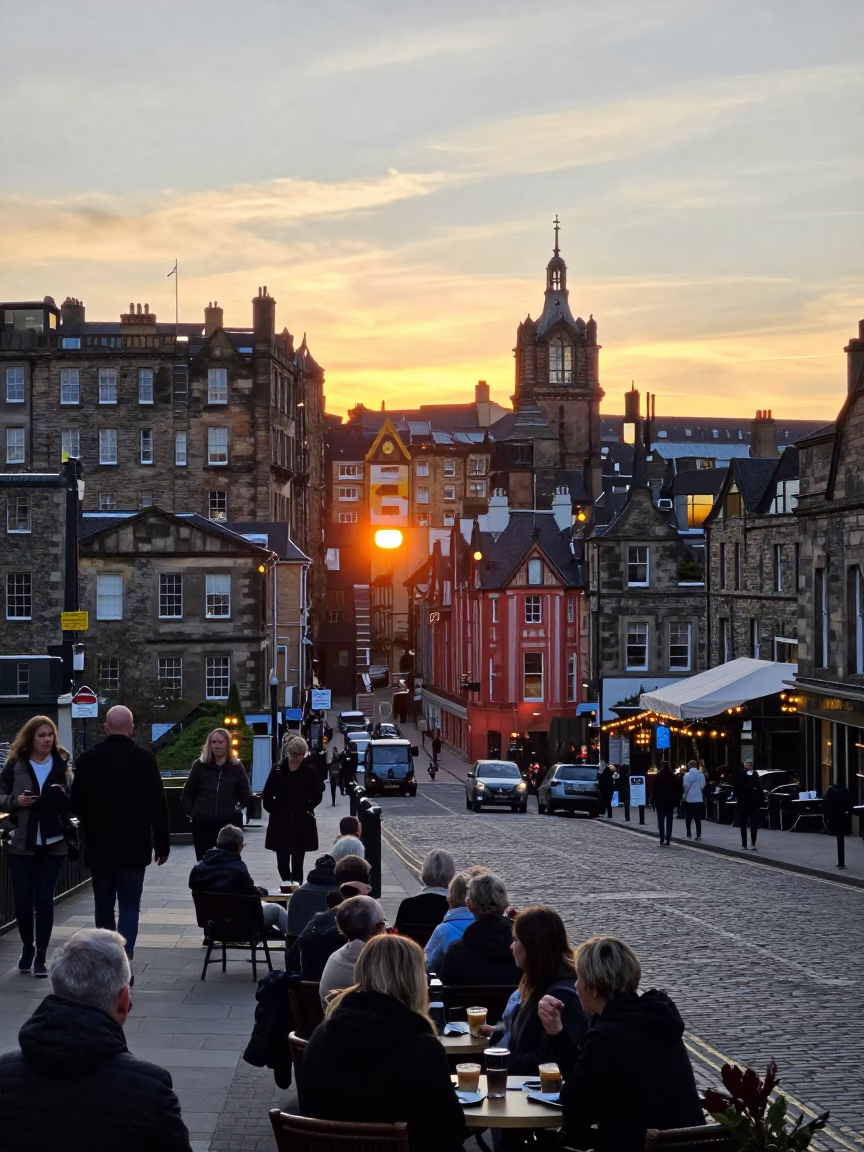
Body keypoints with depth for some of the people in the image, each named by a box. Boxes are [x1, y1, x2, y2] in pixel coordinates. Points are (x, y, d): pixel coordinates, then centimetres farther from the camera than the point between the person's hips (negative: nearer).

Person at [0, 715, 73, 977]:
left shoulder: (62, 764, 1)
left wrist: (64, 794, -17)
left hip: (53, 843, 0)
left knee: (44, 899, -1)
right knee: (23, 900, 2)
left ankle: (41, 955, 7)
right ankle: (27, 947, 25)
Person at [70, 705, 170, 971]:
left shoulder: (87, 760, -3)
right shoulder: (145, 759, -7)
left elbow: (77, 805, 5)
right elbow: (159, 806, -5)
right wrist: (162, 845, 4)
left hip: (99, 845, 2)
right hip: (134, 846, -2)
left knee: (104, 905, 13)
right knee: (129, 905, 1)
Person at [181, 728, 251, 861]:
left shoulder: (236, 767, 3)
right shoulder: (200, 765, 4)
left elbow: (245, 796, 9)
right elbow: (187, 793, 8)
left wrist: (237, 809, -2)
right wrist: (191, 813, -1)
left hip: (229, 824, -1)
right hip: (203, 824, 1)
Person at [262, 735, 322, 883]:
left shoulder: (310, 771, -2)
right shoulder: (278, 771, -1)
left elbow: (317, 797, 7)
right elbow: (267, 797, 6)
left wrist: (305, 810, 0)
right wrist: (276, 811, -1)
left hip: (302, 825, -1)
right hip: (281, 824, 1)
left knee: (297, 864, 1)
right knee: (282, 864, 3)